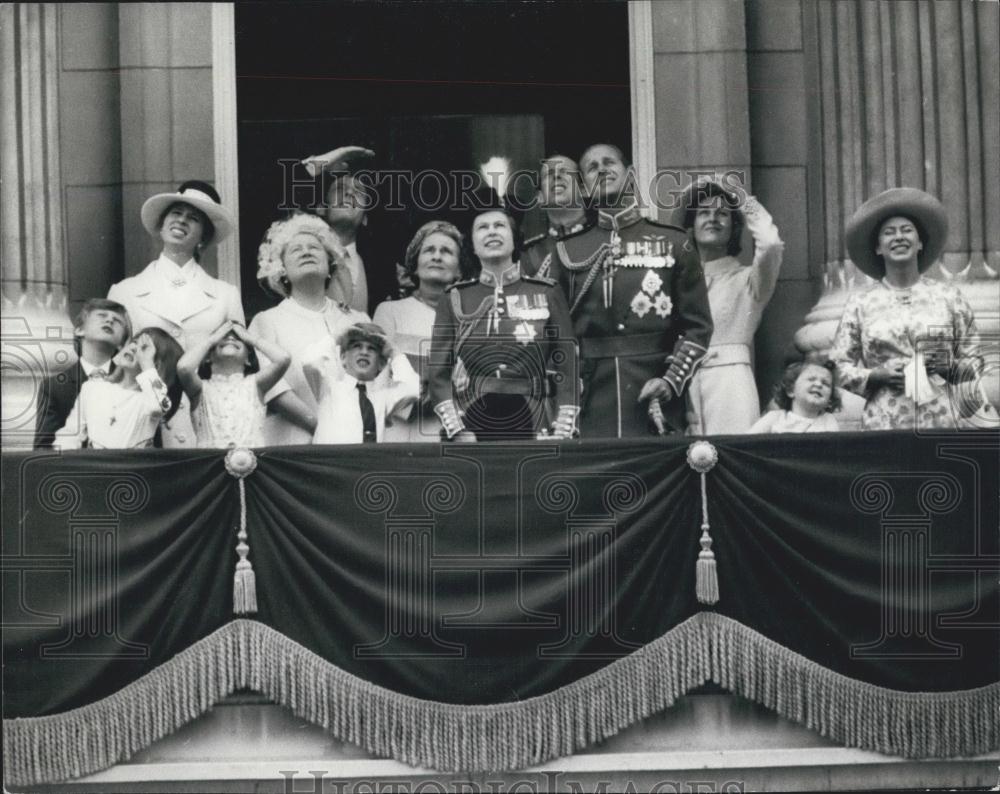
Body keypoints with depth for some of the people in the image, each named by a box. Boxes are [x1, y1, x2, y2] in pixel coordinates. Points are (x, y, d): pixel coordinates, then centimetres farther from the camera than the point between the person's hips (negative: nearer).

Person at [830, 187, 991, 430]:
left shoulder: (948, 297, 7)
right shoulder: (860, 304, 6)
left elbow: (974, 362, 10)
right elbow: (841, 367, 4)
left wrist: (949, 366, -10)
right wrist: (877, 375, -11)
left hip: (943, 420, 1)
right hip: (883, 423, 0)